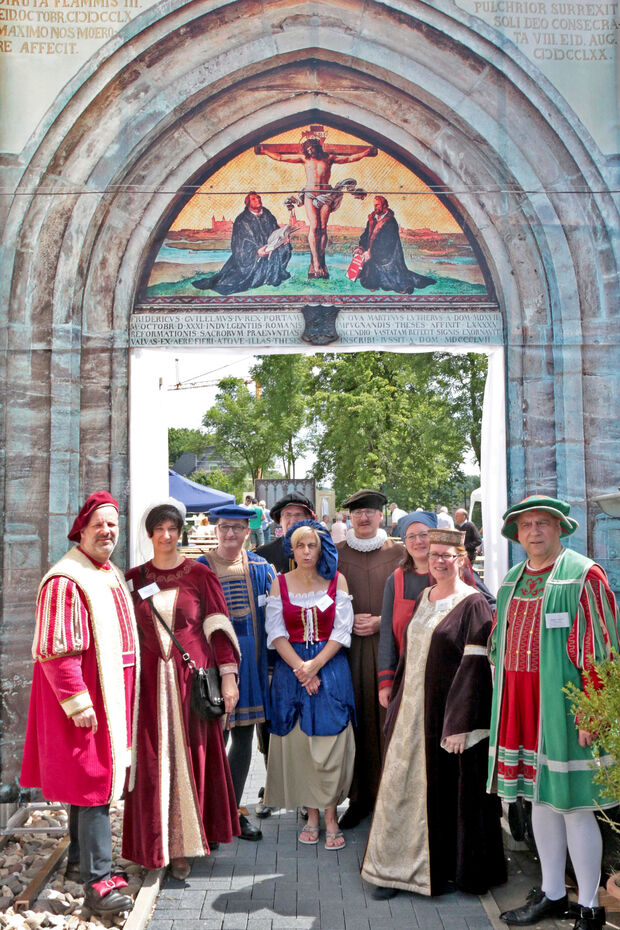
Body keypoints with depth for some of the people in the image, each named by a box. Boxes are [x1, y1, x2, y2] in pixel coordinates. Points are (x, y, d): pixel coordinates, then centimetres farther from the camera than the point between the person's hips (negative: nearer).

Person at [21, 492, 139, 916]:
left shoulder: (113, 576, 13)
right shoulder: (66, 581, -16)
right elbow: (55, 650, -21)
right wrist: (77, 702, -23)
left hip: (112, 693, 9)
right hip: (85, 698, -9)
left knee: (87, 780, 18)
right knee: (94, 784, -7)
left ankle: (81, 860, 31)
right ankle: (97, 880, -2)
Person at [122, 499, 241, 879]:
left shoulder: (199, 574, 1)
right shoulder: (135, 578, 7)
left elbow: (218, 627, -1)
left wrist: (228, 676, -7)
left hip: (193, 678, -1)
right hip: (151, 681, 2)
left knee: (192, 758, 3)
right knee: (155, 763, 3)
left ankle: (187, 843, 15)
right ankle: (162, 843, 15)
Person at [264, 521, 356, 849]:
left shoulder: (337, 581, 3)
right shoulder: (280, 582, 5)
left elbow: (342, 631, -2)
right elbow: (276, 632, -1)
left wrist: (315, 665, -12)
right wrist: (301, 668, -12)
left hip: (330, 667, -1)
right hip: (290, 668, 1)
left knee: (330, 743, -4)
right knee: (298, 743, 2)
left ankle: (330, 816, 7)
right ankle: (311, 814, 14)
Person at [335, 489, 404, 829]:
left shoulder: (397, 552, 5)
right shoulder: (336, 554, 8)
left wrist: (381, 622, -8)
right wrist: (349, 621, -7)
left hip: (388, 647, -1)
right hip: (348, 648, 1)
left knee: (386, 718, -1)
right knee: (354, 720, 1)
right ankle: (359, 797, 12)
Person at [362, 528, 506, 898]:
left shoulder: (473, 603, -11)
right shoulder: (423, 598, 11)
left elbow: (475, 666, -15)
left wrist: (459, 724, -20)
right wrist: (397, 706, 14)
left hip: (448, 712, -6)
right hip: (413, 711, 7)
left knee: (451, 790, 4)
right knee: (406, 784, 10)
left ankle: (458, 870, 21)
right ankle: (399, 866, 23)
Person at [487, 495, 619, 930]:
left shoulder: (583, 575, -8)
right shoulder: (512, 580, 13)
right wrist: (503, 704, 14)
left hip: (560, 703, -6)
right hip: (518, 702, 6)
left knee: (573, 804, -1)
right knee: (540, 798, 14)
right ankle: (552, 894, 28)